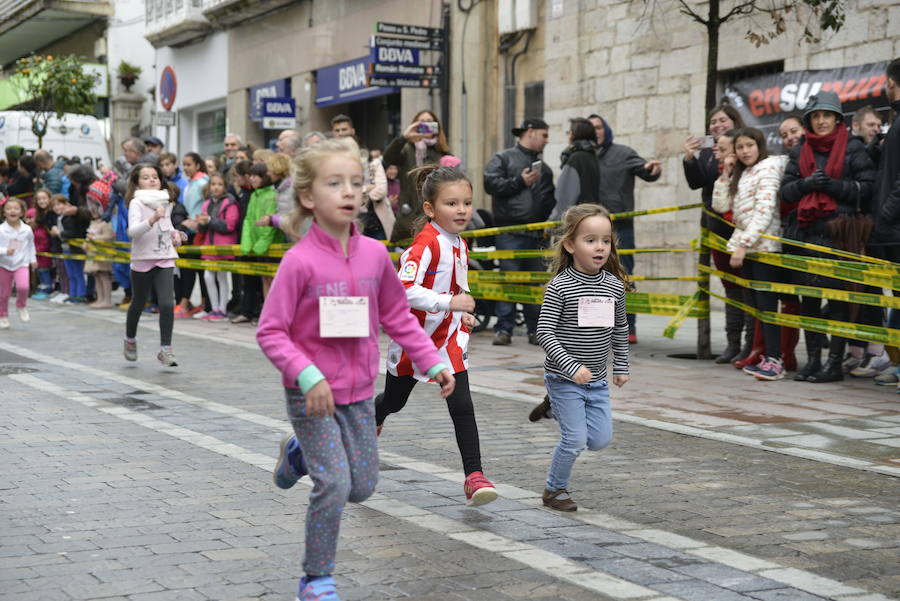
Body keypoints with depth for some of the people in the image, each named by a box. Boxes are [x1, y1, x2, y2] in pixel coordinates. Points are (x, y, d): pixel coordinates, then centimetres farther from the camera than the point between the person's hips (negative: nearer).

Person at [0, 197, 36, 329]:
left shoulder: (27, 230, -2)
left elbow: (31, 245, 14)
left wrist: (33, 259, 16)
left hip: (22, 264, 0)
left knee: (23, 286, -24)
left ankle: (21, 306, 6)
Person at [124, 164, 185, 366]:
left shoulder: (167, 202, 7)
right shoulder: (136, 203, -11)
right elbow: (133, 230, -27)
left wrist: (175, 234, 9)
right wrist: (153, 219, -41)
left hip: (165, 260, 3)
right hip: (142, 259, -3)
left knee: (167, 304, -12)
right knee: (138, 304, 13)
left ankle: (165, 349, -6)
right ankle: (130, 339, 39)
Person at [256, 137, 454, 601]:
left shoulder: (375, 254, -3)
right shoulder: (300, 261, -18)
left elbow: (398, 317, 9)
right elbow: (270, 332, -15)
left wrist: (433, 363, 3)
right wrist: (307, 376, -26)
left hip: (359, 391, 5)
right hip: (311, 395, -5)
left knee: (363, 487, 12)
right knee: (335, 486, -10)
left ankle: (300, 455, 40)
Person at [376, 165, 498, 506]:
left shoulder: (459, 245, 4)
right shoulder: (426, 243, -21)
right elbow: (403, 289, -32)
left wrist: (462, 315, 8)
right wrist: (450, 302, -32)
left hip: (449, 340, 5)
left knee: (462, 407, -7)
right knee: (394, 401, 17)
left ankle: (474, 477, -8)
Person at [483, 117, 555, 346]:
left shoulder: (543, 168, 23)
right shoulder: (503, 158, 6)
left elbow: (550, 200, 26)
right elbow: (491, 184, -8)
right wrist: (520, 181, -9)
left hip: (536, 233, 5)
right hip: (510, 231, -5)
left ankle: (536, 330, 9)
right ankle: (504, 329, -4)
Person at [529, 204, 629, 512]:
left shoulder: (615, 285, 1)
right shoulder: (560, 287, -16)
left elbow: (620, 329, 14)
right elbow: (545, 332, -17)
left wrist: (621, 366, 16)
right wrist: (572, 367, -24)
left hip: (598, 380, 5)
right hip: (564, 378, -5)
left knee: (600, 440, 7)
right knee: (575, 440, -5)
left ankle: (556, 407, 30)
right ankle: (555, 489, 19)